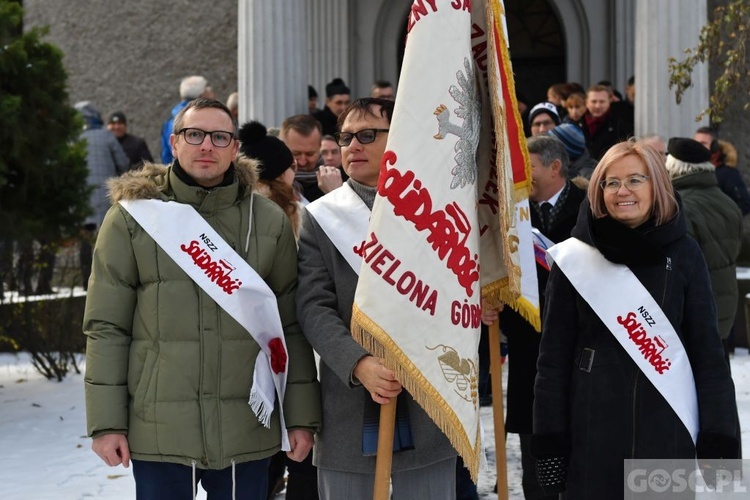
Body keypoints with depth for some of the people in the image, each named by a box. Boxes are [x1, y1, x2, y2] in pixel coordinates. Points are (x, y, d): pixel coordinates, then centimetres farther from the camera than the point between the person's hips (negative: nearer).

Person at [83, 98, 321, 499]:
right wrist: (107, 421, -4)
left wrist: (301, 417, 4)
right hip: (158, 432, -1)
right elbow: (107, 327, 0)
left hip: (247, 432, 1)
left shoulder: (268, 221, 5)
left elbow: (291, 326, 7)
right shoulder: (132, 216, 1)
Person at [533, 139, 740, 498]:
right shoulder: (575, 257, 1)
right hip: (594, 425, 0)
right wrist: (550, 438, -3)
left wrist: (719, 436, -3)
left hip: (666, 427, 1)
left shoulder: (682, 253, 2)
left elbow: (707, 347, 3)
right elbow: (554, 354, 2)